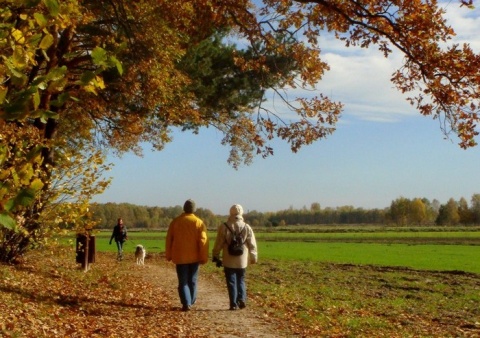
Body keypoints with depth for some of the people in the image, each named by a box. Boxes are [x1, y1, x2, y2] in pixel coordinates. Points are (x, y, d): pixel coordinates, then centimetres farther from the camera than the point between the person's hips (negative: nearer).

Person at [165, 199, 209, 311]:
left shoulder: (175, 221, 0)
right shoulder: (199, 222, -5)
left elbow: (169, 239, 4)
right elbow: (203, 241, -9)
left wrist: (168, 255, 13)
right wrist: (204, 257, -4)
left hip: (180, 257, 0)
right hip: (194, 257, 0)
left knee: (183, 282, 3)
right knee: (192, 281, 15)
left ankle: (186, 303, -11)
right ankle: (191, 302, 23)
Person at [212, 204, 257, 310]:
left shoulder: (224, 227, -5)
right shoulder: (247, 228, 0)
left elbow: (218, 244, -2)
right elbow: (252, 245, 3)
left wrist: (215, 256, 9)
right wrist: (254, 258, 13)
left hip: (228, 261, -1)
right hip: (242, 261, 1)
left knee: (231, 282, 5)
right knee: (241, 280, 16)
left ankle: (234, 303, 3)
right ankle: (242, 298, 0)